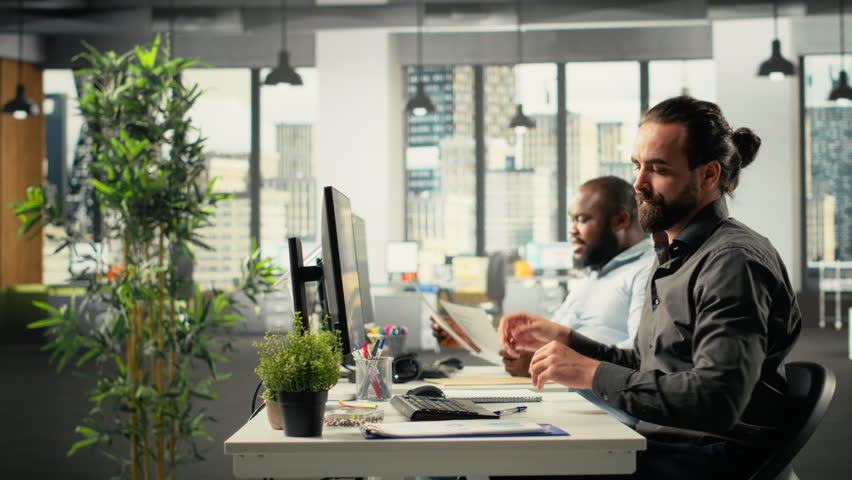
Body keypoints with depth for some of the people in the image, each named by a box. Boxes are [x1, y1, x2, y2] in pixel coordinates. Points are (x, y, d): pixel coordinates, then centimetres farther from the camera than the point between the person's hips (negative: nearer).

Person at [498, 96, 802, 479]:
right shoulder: (673, 255, 19)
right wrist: (565, 340, 11)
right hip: (661, 444, 9)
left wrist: (593, 373, -22)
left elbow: (717, 401, -25)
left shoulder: (733, 261, -15)